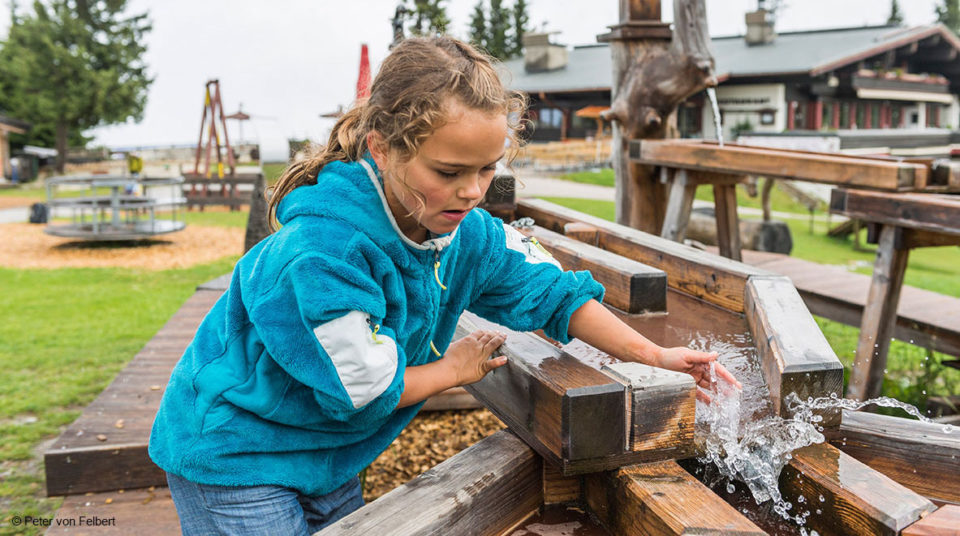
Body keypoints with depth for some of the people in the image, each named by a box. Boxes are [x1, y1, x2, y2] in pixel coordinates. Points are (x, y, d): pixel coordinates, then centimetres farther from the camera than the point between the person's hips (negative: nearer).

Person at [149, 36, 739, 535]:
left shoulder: (468, 232, -12)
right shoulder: (322, 252, -35)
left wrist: (655, 355, -6)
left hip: (329, 455, 7)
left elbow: (552, 292, 0)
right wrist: (456, 368, -10)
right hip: (234, 454, -6)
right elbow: (363, 390, -27)